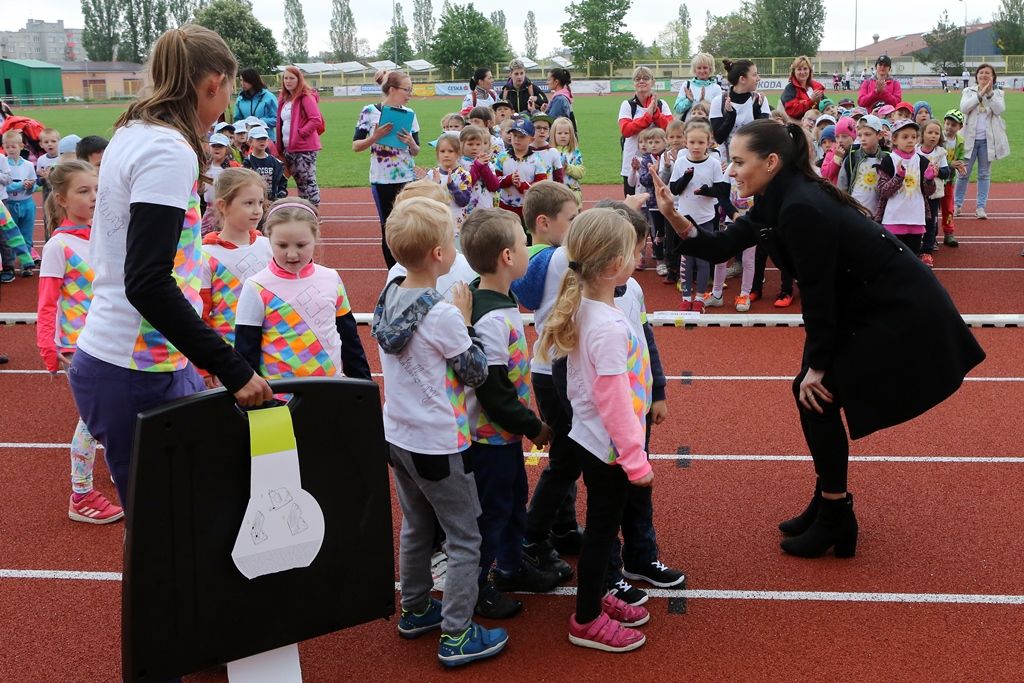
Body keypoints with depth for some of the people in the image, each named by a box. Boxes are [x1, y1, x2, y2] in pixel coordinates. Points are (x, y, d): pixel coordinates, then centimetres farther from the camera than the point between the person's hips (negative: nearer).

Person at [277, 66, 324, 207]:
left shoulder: (306, 97, -7)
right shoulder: (283, 99, 17)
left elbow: (316, 120, -16)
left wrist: (300, 133, -15)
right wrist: (280, 146, 13)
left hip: (305, 149, -8)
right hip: (288, 148, 8)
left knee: (308, 181, -9)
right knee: (299, 182, 12)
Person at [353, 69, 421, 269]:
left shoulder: (409, 114, 5)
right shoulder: (370, 112, -4)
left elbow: (416, 152, 10)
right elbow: (356, 146, -3)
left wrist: (411, 143, -12)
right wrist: (376, 137, -18)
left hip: (408, 179, 3)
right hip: (382, 181, -2)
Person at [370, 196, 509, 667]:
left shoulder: (389, 298, -2)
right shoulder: (442, 315, -25)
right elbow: (477, 373, -14)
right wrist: (466, 321, -7)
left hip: (397, 435, 8)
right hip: (438, 444, -8)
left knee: (416, 526, 24)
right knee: (464, 539, 6)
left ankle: (415, 610, 38)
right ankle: (457, 636, 11)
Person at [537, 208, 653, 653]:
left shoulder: (582, 309, 0)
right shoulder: (609, 327, -29)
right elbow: (614, 402, -26)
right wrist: (636, 460, -19)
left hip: (589, 439, 9)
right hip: (608, 448, -9)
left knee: (603, 524, 23)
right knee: (602, 529, 7)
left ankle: (596, 596, 40)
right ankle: (586, 621, 23)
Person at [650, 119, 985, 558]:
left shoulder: (800, 209, -26)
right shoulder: (777, 202, 3)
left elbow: (817, 293, -21)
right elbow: (720, 248, 5)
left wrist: (817, 366, -13)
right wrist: (675, 219, -8)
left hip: (903, 312, -10)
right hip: (871, 305, 10)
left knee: (818, 397, -6)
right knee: (811, 392, 10)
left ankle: (835, 522, 9)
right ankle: (829, 506, 24)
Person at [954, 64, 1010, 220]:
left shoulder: (997, 93, 6)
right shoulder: (969, 91, 6)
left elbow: (1000, 110, -11)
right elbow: (964, 108, -12)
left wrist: (989, 93, -19)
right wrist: (980, 94, -18)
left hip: (988, 140, 1)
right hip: (970, 138, 0)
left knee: (984, 174, 4)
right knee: (964, 173, 3)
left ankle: (981, 206, 7)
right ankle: (957, 204, 11)